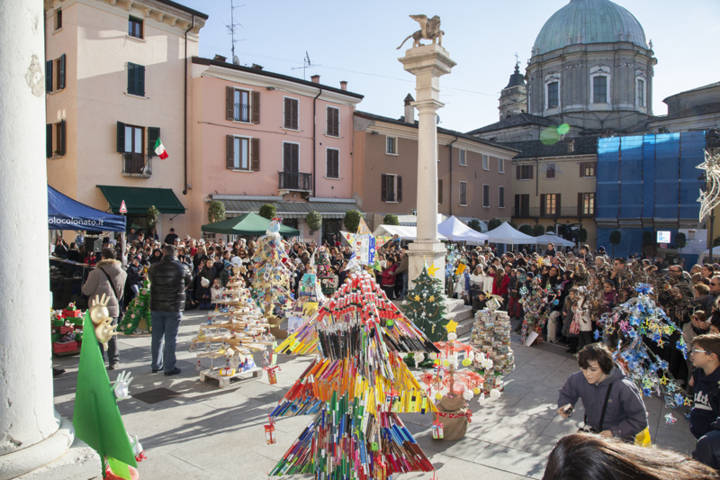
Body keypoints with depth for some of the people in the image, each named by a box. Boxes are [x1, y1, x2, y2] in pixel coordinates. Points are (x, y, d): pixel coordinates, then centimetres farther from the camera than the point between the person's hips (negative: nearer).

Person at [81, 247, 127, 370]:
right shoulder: (121, 272, 4)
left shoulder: (97, 272, -13)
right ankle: (113, 361, 15)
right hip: (113, 308, 4)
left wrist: (83, 286, 14)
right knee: (112, 336, 12)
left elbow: (87, 291, -6)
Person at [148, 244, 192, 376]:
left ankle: (156, 365, 24)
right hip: (174, 307, -3)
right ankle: (169, 367, 5)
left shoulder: (154, 267, -1)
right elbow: (188, 281, 7)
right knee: (170, 338, 1)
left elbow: (150, 278, 15)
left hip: (156, 307, 3)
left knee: (157, 337, 13)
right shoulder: (181, 268, -8)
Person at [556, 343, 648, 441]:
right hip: (591, 432, 4)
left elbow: (640, 421, -14)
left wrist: (614, 432, -20)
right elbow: (566, 395, 12)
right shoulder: (578, 379, -10)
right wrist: (565, 406, -9)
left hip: (619, 438, -3)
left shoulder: (624, 388, -23)